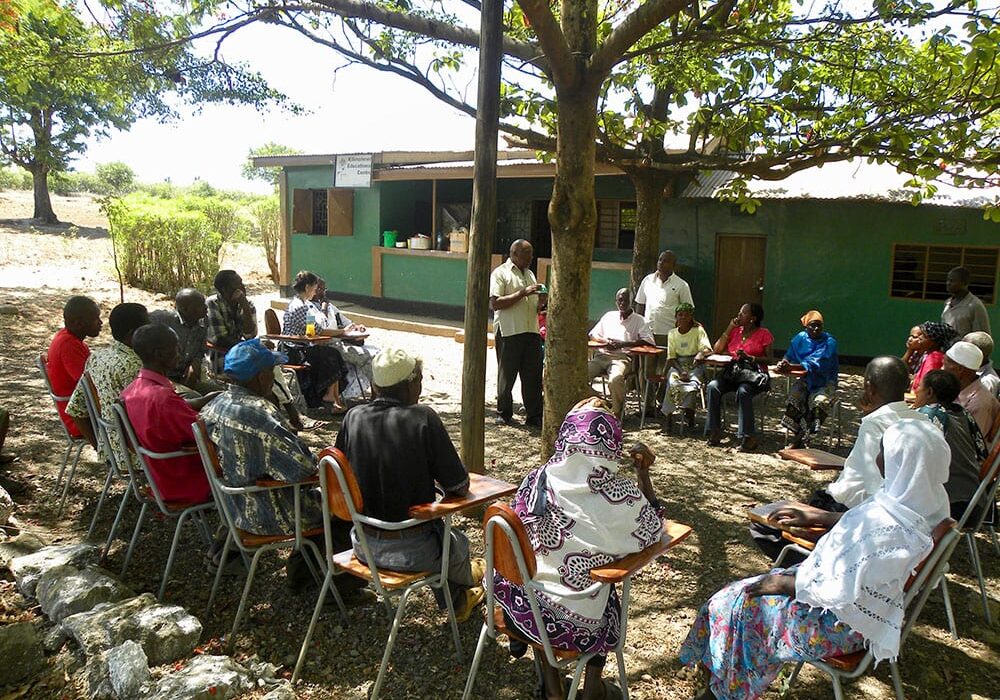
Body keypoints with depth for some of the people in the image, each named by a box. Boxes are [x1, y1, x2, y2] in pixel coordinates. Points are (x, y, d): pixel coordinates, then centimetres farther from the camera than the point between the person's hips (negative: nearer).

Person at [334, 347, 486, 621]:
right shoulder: (423, 418, -19)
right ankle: (461, 591, 59)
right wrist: (438, 479, 9)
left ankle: (457, 601, 54)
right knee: (458, 543, 28)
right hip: (410, 551, -5)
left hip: (363, 545, 5)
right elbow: (459, 487, -14)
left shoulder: (353, 417, -5)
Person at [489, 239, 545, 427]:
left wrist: (541, 301, 2)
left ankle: (534, 417, 9)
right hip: (509, 332, -6)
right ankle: (504, 414, 18)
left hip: (531, 331, 6)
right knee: (506, 376, 5)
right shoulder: (500, 273, -3)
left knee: (533, 377, 4)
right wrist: (523, 293, -17)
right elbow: (494, 303, -15)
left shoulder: (529, 274, 18)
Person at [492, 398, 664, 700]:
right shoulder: (621, 493, -16)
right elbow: (654, 531, 3)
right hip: (577, 622, -1)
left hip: (521, 607, 1)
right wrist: (644, 473, 8)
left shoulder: (538, 479, -10)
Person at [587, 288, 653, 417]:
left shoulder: (639, 320, 10)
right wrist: (605, 341, 0)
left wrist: (624, 344, -12)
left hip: (623, 357, -4)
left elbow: (648, 341, -4)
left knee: (615, 379, -38)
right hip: (602, 355, 4)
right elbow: (593, 335, 23)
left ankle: (616, 413, -21)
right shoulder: (609, 316, 23)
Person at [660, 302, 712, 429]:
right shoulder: (672, 333, 6)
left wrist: (701, 353, -40)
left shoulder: (698, 330, -1)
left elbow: (708, 349, -15)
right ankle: (669, 415, -19)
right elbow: (671, 357, 2)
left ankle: (688, 412, -17)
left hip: (694, 365, -1)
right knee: (672, 383, -28)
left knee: (692, 384, -32)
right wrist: (681, 371, -16)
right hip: (677, 365, 1)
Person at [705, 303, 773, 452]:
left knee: (743, 391, -37)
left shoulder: (764, 334, 4)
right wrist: (729, 328, 5)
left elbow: (769, 359, -3)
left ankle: (748, 437, -30)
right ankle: (714, 431, -22)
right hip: (733, 371, 4)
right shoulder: (735, 331, 17)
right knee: (713, 386, -26)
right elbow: (717, 350, 9)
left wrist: (750, 358, -18)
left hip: (754, 374, -4)